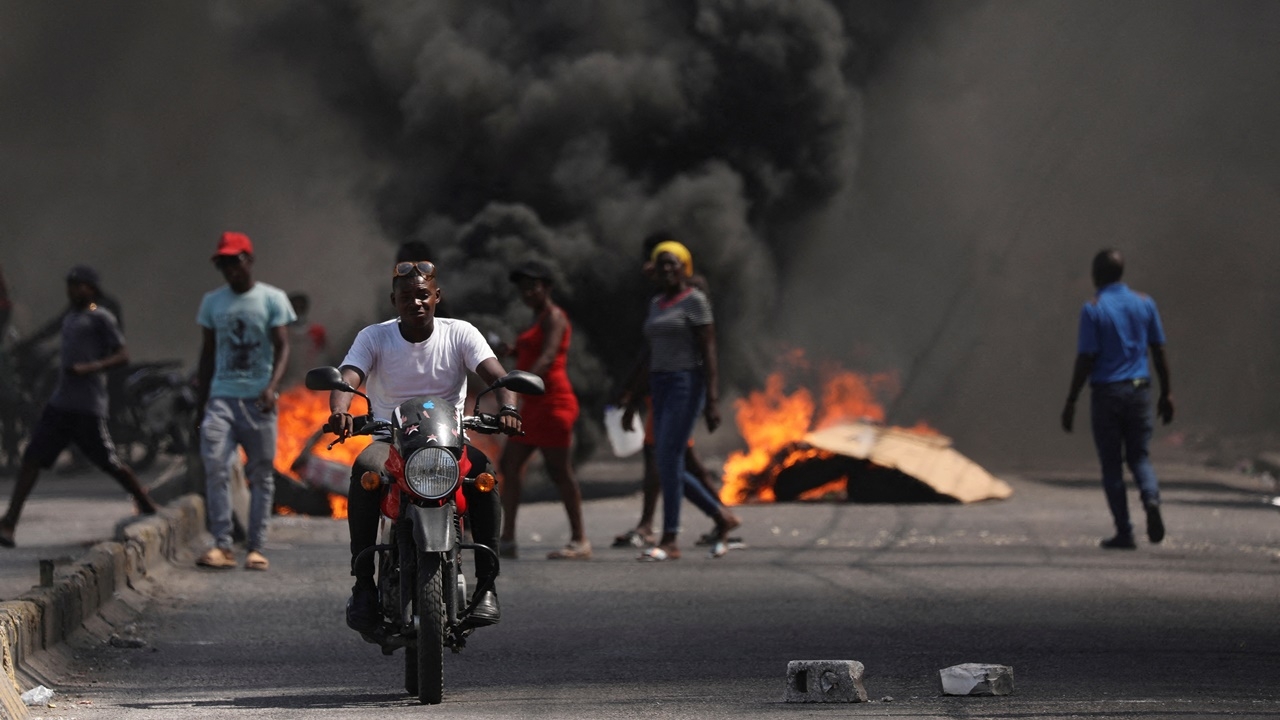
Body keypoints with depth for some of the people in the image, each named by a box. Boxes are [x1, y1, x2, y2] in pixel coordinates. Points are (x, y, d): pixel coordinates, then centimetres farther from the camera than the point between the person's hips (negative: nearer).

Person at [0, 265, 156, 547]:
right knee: (32, 458, -4)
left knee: (110, 463, -1)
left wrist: (90, 368, -23)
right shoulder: (69, 318, 19)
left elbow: (122, 355, -11)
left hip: (88, 408, -8)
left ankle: (148, 508, 21)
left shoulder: (100, 318, -5)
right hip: (60, 404, 8)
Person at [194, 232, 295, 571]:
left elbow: (282, 346, -5)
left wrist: (272, 386, -21)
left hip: (258, 399, -2)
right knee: (215, 466, -15)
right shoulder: (212, 302, 11)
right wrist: (200, 401, 12)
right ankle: (221, 545, -16)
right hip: (222, 395, 2)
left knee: (261, 473, 2)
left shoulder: (272, 299, 1)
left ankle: (256, 548, 6)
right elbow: (207, 353, 16)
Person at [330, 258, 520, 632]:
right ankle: (363, 584, -31)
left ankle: (487, 584, -29)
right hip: (390, 439, 0)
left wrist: (508, 408, -36)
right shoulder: (374, 337, 2)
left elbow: (496, 375, -12)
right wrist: (339, 411, -38)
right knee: (364, 470, -35)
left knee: (484, 471, -33)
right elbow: (348, 378, -14)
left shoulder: (459, 334, 2)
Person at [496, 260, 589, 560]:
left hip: (552, 401, -10)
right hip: (534, 406, 10)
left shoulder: (553, 317, -8)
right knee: (510, 466, 4)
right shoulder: (539, 318, 20)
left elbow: (547, 357, -23)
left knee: (559, 470, -7)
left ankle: (580, 541, -3)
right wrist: (514, 352, 14)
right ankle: (507, 540, 4)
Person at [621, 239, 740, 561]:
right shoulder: (656, 305, 17)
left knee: (668, 460, -14)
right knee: (669, 466, 7)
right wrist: (631, 400, 18)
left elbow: (709, 352, -12)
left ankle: (669, 541, -12)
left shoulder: (694, 301, -7)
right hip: (661, 388, 9)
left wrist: (712, 401, -19)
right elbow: (648, 357, 21)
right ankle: (722, 516, 22)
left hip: (688, 385, -9)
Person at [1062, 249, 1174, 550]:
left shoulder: (1093, 310, -8)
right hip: (1139, 390, 4)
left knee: (1111, 464, 5)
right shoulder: (1145, 304, 5)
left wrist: (1071, 401, -6)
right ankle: (1151, 498, -16)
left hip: (1106, 392, -3)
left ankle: (1124, 533, 4)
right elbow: (1159, 353, 7)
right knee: (1139, 457, 14)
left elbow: (1085, 359, -11)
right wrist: (1166, 393, 15)